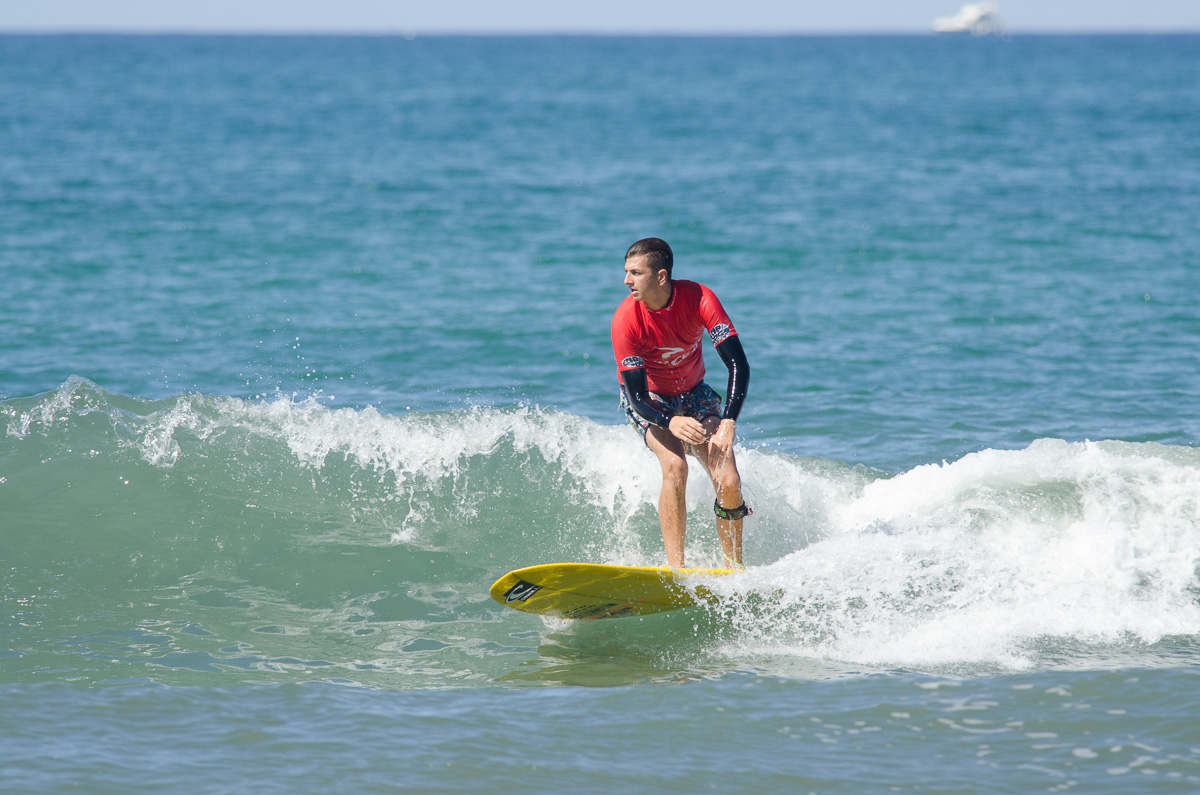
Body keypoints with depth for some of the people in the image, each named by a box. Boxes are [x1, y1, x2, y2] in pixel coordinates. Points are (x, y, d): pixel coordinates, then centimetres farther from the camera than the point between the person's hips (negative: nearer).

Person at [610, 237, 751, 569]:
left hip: (694, 395, 2)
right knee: (675, 466, -29)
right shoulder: (626, 320, -27)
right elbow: (637, 395, -25)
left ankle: (734, 570, 3)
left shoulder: (699, 299, -26)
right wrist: (671, 422, -45)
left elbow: (738, 365, -26)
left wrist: (727, 424, -38)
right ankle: (675, 569, -27)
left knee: (729, 482, -15)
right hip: (649, 402, -2)